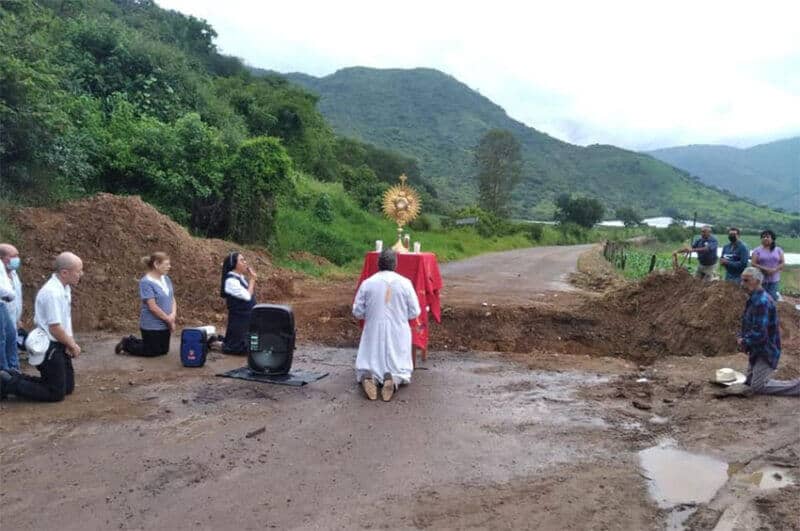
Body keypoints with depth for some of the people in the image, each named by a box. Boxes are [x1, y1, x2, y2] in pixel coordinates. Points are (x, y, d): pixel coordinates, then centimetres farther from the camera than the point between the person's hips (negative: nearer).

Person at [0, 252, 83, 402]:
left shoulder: (64, 288, 3)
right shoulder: (52, 292, -25)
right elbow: (55, 328, -24)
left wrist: (71, 342, -3)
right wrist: (72, 345, -10)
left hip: (58, 346, 9)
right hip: (48, 349, -9)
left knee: (68, 387, 19)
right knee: (56, 393, -1)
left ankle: (17, 378, 21)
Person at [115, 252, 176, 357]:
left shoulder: (166, 279, 4)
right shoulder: (146, 282, -20)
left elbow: (172, 299, 6)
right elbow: (152, 307, -23)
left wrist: (173, 315, -12)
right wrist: (169, 320, -16)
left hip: (164, 325, 8)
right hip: (151, 326, -8)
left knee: (164, 350, 17)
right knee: (153, 352, 3)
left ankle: (134, 341, 33)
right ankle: (127, 344, 23)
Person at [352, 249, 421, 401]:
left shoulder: (367, 283, -7)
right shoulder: (405, 283, -8)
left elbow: (357, 312, -1)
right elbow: (414, 312, -2)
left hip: (373, 334, 1)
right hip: (398, 334, 0)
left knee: (368, 364, 15)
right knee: (399, 367, 13)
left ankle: (368, 376, -21)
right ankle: (394, 378, -23)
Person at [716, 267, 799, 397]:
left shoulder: (762, 302, -26)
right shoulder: (754, 299, 6)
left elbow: (760, 333, -30)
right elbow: (747, 324, 16)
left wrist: (745, 342, -14)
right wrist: (741, 338, 0)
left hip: (766, 351, -10)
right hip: (757, 349, 10)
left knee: (758, 387, -3)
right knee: (750, 383, 17)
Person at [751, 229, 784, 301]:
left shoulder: (778, 250, 8)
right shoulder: (757, 250, 2)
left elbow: (782, 263, 4)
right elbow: (753, 264, -5)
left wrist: (774, 270, -13)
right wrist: (765, 269, -16)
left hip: (774, 279, 1)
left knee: (772, 297, -6)